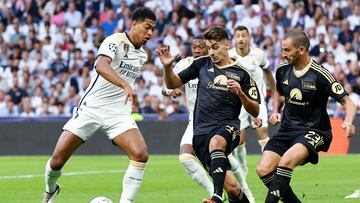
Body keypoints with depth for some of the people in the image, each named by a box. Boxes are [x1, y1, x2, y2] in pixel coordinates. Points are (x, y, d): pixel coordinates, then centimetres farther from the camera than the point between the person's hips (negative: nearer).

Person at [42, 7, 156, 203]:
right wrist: (126, 86, -46)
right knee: (57, 161, -4)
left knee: (140, 155, -21)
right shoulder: (116, 40, -13)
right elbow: (101, 66, -35)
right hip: (91, 107, -5)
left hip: (119, 113, 5)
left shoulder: (142, 56, 11)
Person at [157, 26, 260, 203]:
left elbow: (255, 111, 5)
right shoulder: (202, 64, 12)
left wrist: (240, 93, -14)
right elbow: (173, 84, 17)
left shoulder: (241, 73, 4)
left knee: (216, 142, -41)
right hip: (202, 132, 2)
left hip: (228, 126, -2)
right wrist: (167, 67, -3)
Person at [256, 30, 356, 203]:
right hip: (287, 129, 6)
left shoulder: (320, 75, -15)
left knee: (286, 161, -34)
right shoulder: (283, 70, 3)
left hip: (314, 131, -6)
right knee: (263, 169, -12)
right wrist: (275, 111, 8)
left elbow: (347, 102, -14)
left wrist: (348, 122, -34)